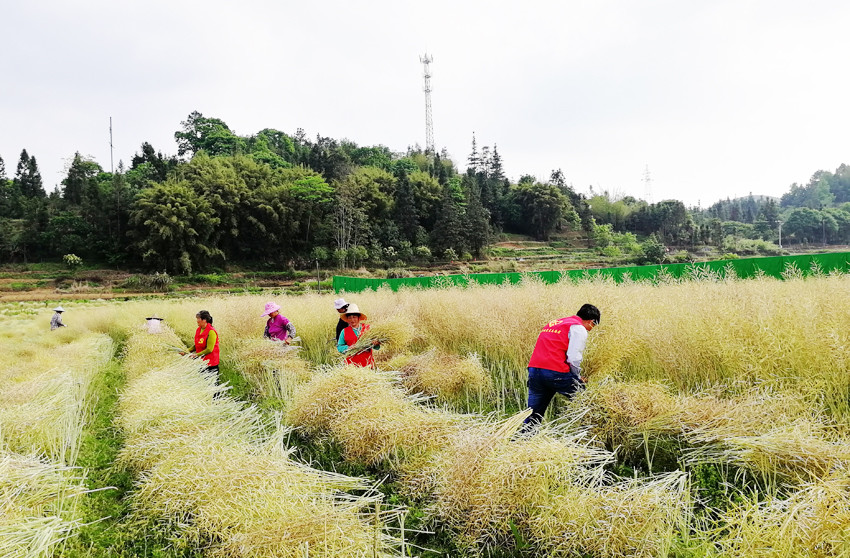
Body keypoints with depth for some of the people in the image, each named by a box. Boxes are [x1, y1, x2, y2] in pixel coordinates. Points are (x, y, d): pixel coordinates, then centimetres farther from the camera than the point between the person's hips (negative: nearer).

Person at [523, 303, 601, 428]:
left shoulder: (553, 324, 27)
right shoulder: (579, 329, 3)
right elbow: (574, 358, -8)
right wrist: (577, 377, 8)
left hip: (534, 369, 7)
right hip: (555, 372, -7)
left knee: (533, 416, 11)